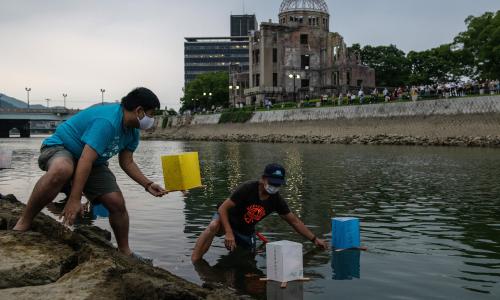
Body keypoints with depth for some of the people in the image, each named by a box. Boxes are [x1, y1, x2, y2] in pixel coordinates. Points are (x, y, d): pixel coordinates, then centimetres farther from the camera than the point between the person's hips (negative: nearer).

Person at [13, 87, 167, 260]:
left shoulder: (132, 131, 1)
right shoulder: (107, 121, -31)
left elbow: (127, 163, 7)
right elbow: (85, 160, -36)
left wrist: (147, 185, -4)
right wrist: (75, 199, -38)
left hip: (93, 163, 8)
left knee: (117, 203, -7)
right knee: (61, 170, -44)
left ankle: (124, 252, 12)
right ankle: (24, 223, -29)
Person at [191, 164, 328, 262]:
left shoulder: (277, 200, -13)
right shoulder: (247, 189, -27)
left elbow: (294, 221, -2)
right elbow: (222, 208, -26)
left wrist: (314, 239, -4)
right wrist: (229, 233, -38)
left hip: (246, 231, 6)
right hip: (227, 219, -5)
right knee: (214, 226, -37)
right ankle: (193, 263, -33)